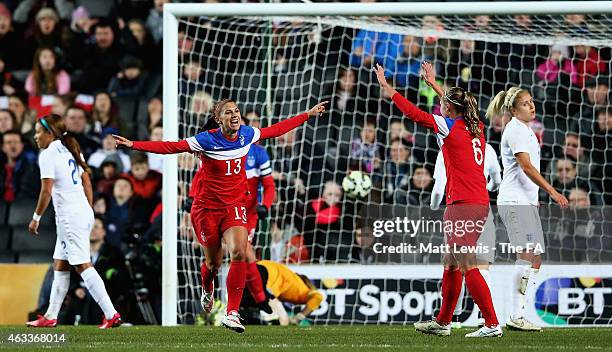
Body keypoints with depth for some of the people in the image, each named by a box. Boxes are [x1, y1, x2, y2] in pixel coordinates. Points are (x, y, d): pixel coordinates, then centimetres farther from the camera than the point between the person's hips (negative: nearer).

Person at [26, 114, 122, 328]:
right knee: (60, 265, 15)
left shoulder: (48, 154, -11)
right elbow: (87, 183, 17)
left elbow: (46, 191, -15)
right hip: (83, 213, 9)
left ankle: (111, 314, -17)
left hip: (70, 216, -9)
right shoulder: (69, 151, 15)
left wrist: (36, 218, -6)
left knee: (83, 266, -10)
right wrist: (89, 212, 22)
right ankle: (51, 316, 19)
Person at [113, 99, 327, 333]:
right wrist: (134, 145, -27)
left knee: (239, 253, -21)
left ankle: (231, 313, -20)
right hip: (207, 208, -2)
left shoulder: (247, 135, -3)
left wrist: (308, 114, 20)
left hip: (235, 206, 2)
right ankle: (207, 290, 48)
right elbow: (169, 147, -18)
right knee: (213, 262, 9)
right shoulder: (206, 140, -15)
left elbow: (277, 129, 13)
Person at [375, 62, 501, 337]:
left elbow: (413, 113, -4)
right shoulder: (475, 127, 13)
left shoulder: (450, 127, -8)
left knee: (468, 267, -11)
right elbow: (456, 107, 34)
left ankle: (492, 324, -15)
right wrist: (434, 84, 46)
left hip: (463, 206, -9)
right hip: (480, 203, 9)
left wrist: (386, 86, 6)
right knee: (451, 265, 17)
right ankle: (442, 322, 26)